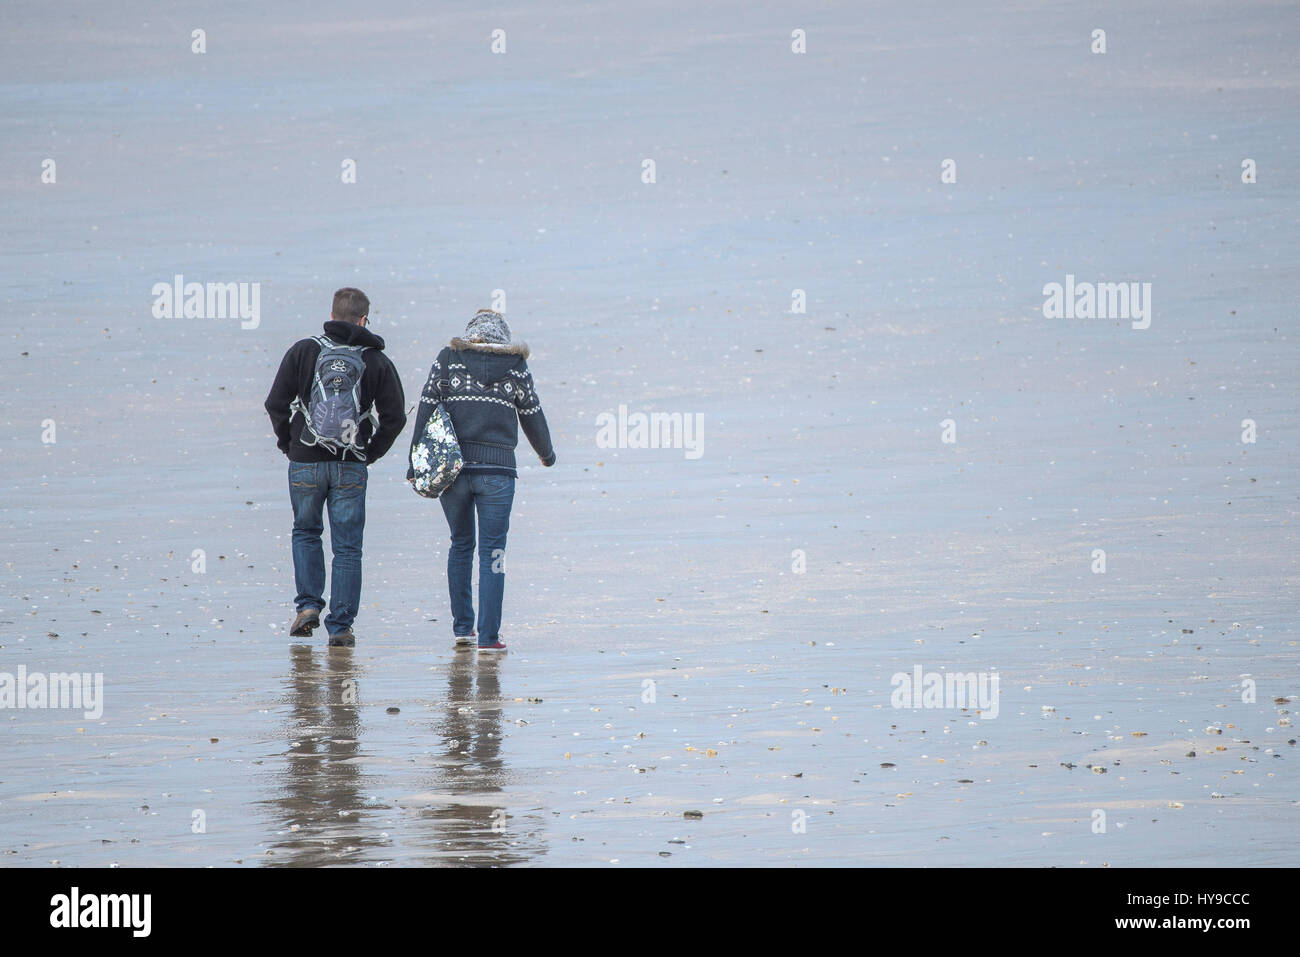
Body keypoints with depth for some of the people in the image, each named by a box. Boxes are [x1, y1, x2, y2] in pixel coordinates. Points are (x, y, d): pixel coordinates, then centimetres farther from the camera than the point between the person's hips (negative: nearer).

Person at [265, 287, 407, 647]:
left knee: (306, 532, 21)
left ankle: (308, 604, 6)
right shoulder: (377, 361, 2)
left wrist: (288, 443, 12)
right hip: (351, 468, 0)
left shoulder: (303, 351, 0)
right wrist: (371, 453, 11)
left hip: (305, 463, 0)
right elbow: (395, 417, -1)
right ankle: (340, 627, 3)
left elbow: (276, 403, -2)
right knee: (347, 547, 6)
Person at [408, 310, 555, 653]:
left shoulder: (448, 358, 5)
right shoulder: (516, 364, 5)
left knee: (461, 545, 18)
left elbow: (427, 408, 1)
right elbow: (533, 415, 12)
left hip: (453, 466, 1)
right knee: (492, 552, 2)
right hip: (497, 469, -1)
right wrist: (547, 454, 30)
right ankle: (489, 636, -3)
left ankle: (462, 626, 20)